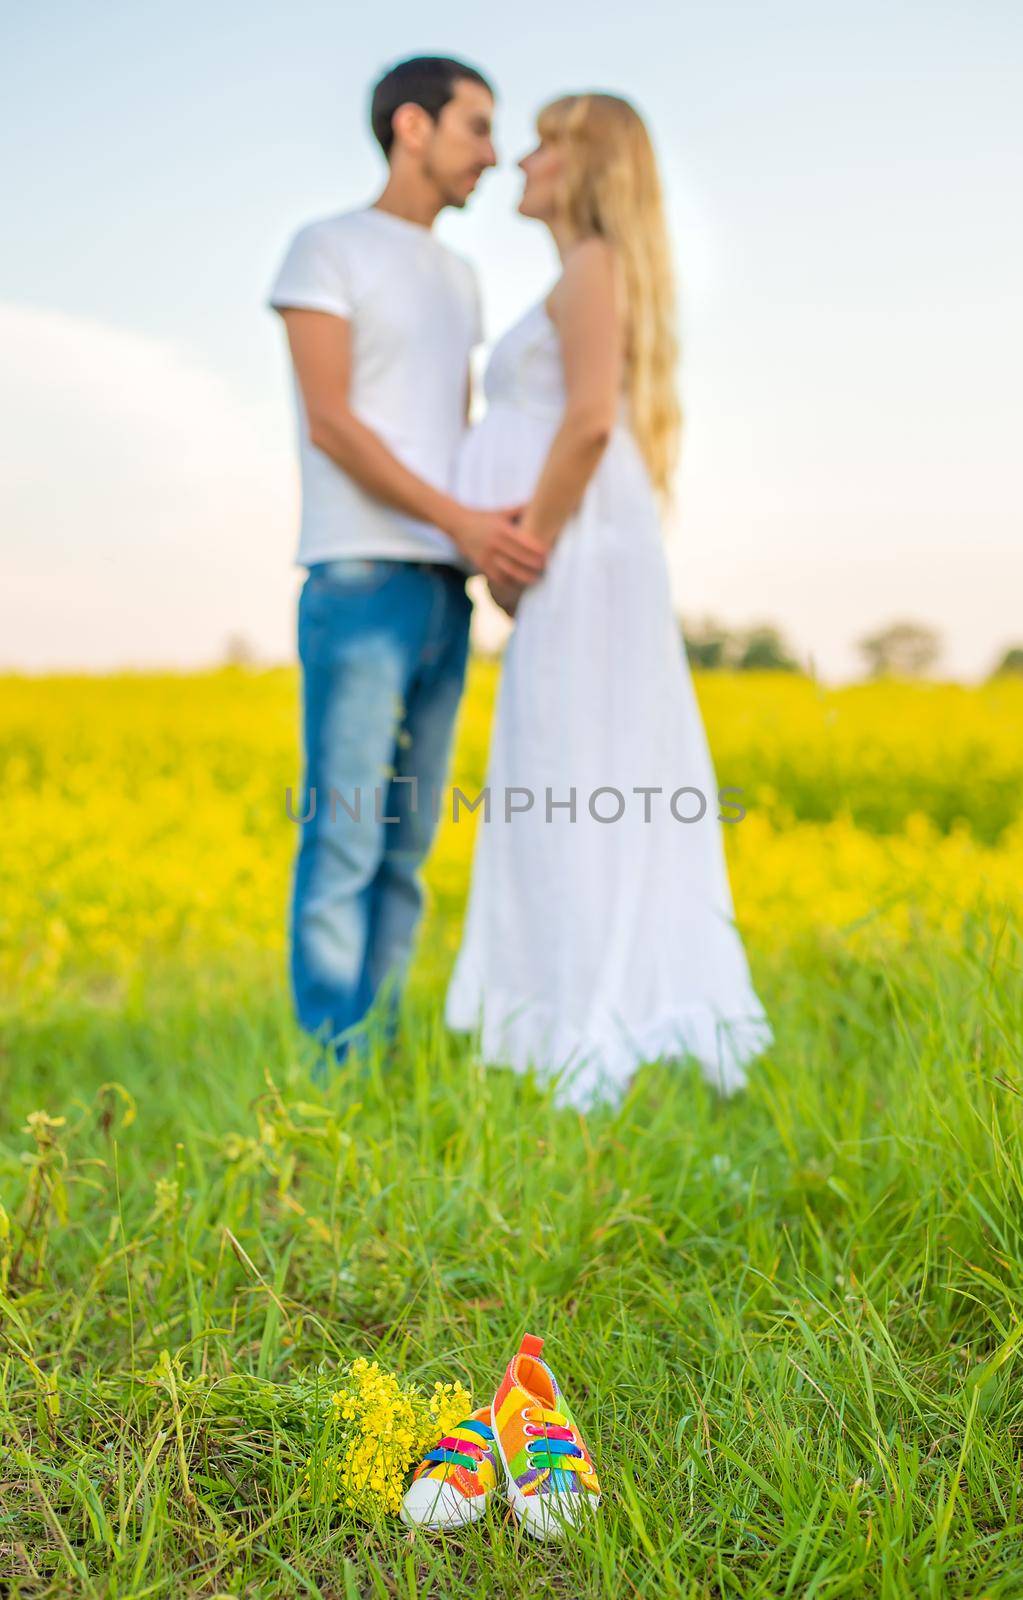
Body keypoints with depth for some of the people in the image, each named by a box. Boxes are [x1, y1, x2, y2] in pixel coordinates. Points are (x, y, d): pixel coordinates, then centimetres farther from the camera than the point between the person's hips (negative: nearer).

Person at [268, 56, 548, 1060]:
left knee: (405, 849, 5)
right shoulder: (326, 249, 4)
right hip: (358, 576, -7)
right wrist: (461, 523, -19)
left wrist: (507, 546, 4)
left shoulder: (458, 280, 24)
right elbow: (330, 422, -8)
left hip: (446, 589, 7)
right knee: (342, 843, -9)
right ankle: (333, 1074, -5)